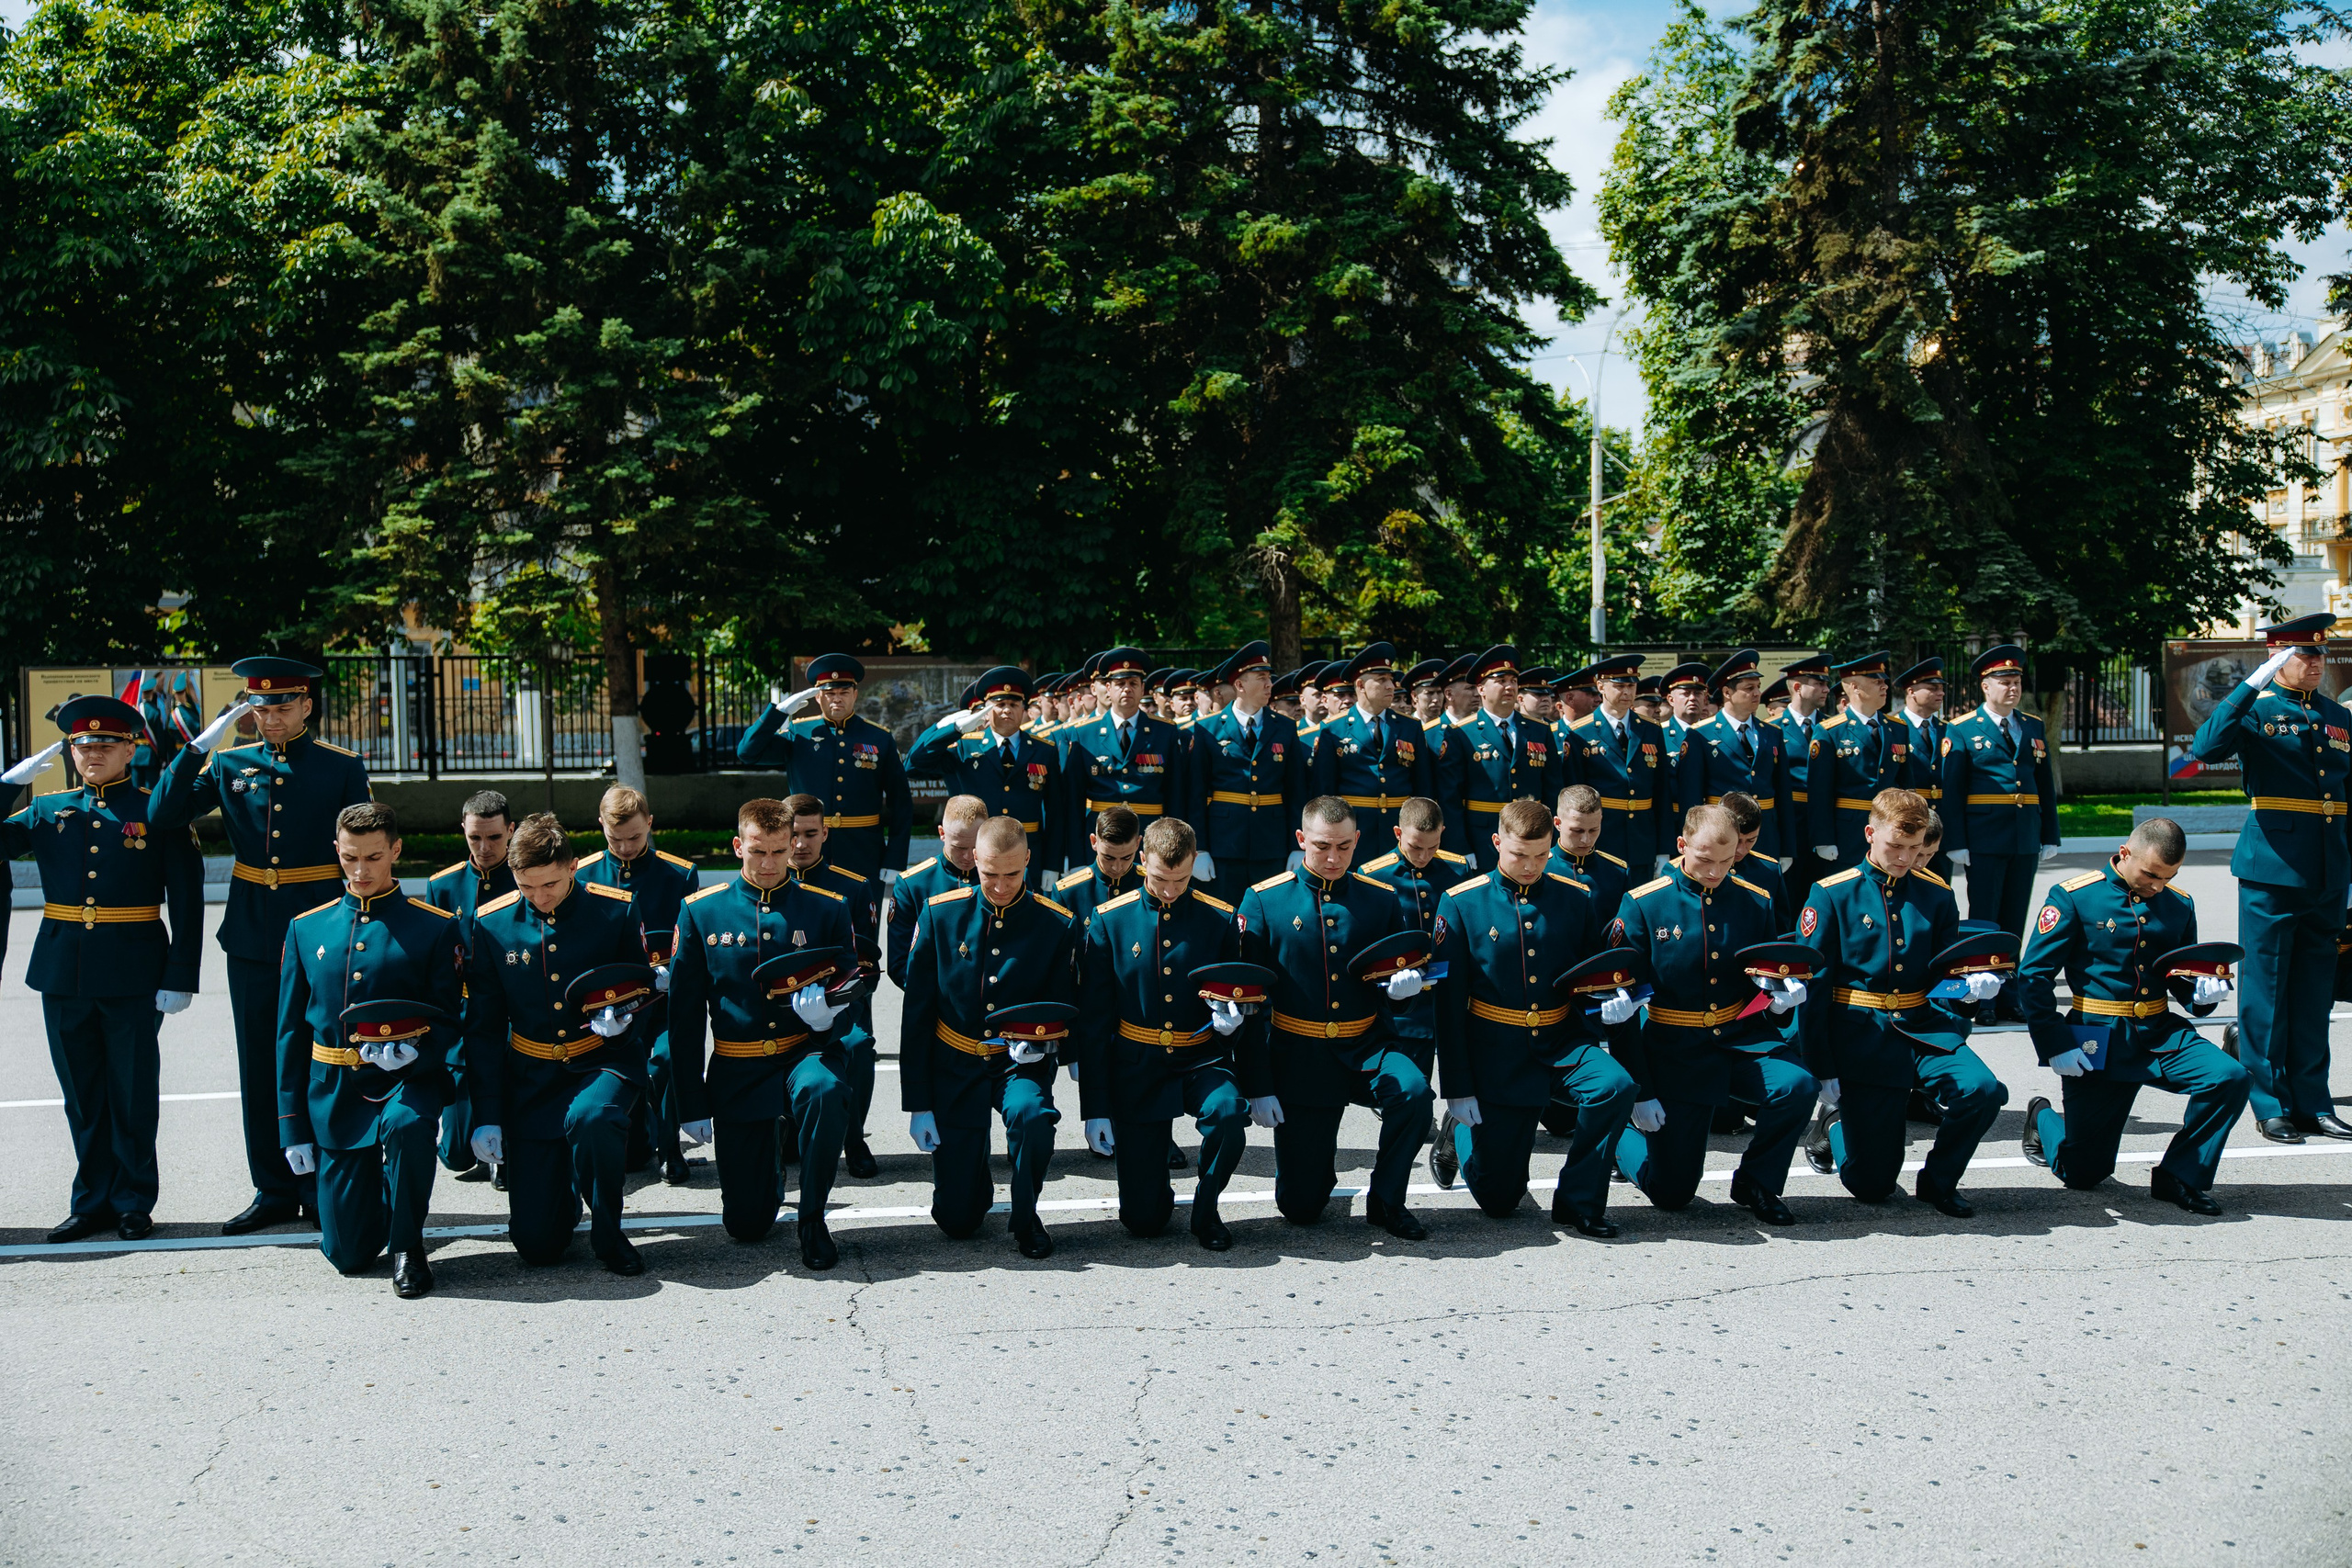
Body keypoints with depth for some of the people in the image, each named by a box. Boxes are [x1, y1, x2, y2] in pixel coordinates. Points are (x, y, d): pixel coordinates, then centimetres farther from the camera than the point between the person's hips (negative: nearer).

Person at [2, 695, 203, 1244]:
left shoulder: (157, 812, -2)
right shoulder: (48, 810, 10)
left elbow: (187, 901, -4)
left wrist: (179, 979, -10)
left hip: (133, 972, -4)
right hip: (63, 970, 4)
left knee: (133, 1092, 4)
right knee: (82, 1094, 11)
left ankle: (133, 1203, 16)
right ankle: (92, 1200, 22)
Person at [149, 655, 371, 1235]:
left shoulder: (342, 768, 0)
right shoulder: (230, 764, 7)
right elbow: (163, 818, -2)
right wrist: (198, 747, -9)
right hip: (251, 939, 3)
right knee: (260, 1067, 8)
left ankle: (323, 1190, 13)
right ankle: (274, 1191, 18)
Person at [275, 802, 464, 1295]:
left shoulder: (436, 927, -2)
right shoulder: (306, 929, 7)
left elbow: (449, 1023, -1)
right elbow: (291, 1034, 10)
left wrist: (413, 1053, -24)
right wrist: (293, 1129, 6)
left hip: (408, 1076, -3)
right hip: (335, 1092, 3)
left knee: (405, 1125, -40)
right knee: (349, 1254, -1)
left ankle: (408, 1246, -15)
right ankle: (380, 1195, 36)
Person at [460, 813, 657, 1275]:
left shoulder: (616, 910, -8)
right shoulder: (491, 923, -4)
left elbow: (643, 987, 6)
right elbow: (483, 1027, 2)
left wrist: (623, 1014, -19)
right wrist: (487, 1116, -3)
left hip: (604, 1062, -1)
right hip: (531, 1076, 2)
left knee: (591, 1119, -40)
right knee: (537, 1242, -4)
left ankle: (608, 1235, -12)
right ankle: (565, 1185, 34)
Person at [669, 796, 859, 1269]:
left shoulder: (828, 908, 2)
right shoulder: (700, 911, 2)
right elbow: (684, 1014, 4)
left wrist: (829, 1016, -21)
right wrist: (693, 1104, 0)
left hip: (806, 1053, -1)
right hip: (736, 1072, 1)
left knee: (824, 1091, -39)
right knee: (745, 1224, 1)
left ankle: (812, 1218, -15)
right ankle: (769, 1152, 38)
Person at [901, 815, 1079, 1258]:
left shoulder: (1057, 925, -7)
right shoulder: (940, 914, -6)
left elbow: (1063, 1007, 4)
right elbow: (917, 1014, -3)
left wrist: (1037, 1041, -20)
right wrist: (917, 1104, -5)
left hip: (1021, 1062, -1)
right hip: (955, 1067, 1)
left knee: (1030, 1114, -37)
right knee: (956, 1220, -1)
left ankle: (1026, 1216, -8)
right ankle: (976, 1183, 37)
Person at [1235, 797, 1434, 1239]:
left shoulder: (1381, 898, 3)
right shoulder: (1263, 900, -4)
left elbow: (1403, 971, 12)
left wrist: (1402, 985, -14)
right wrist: (1257, 1086, -9)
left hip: (1367, 1046, 2)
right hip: (1299, 1055, -1)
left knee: (1413, 1089, -32)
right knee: (1300, 1207, -1)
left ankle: (1386, 1200, -7)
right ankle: (1322, 1160, 37)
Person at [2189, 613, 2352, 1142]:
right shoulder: (2255, 709, -3)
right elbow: (2207, 746, -24)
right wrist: (2253, 684, -27)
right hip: (2272, 869, -6)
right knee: (2266, 988, 0)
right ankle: (2270, 1104, 8)